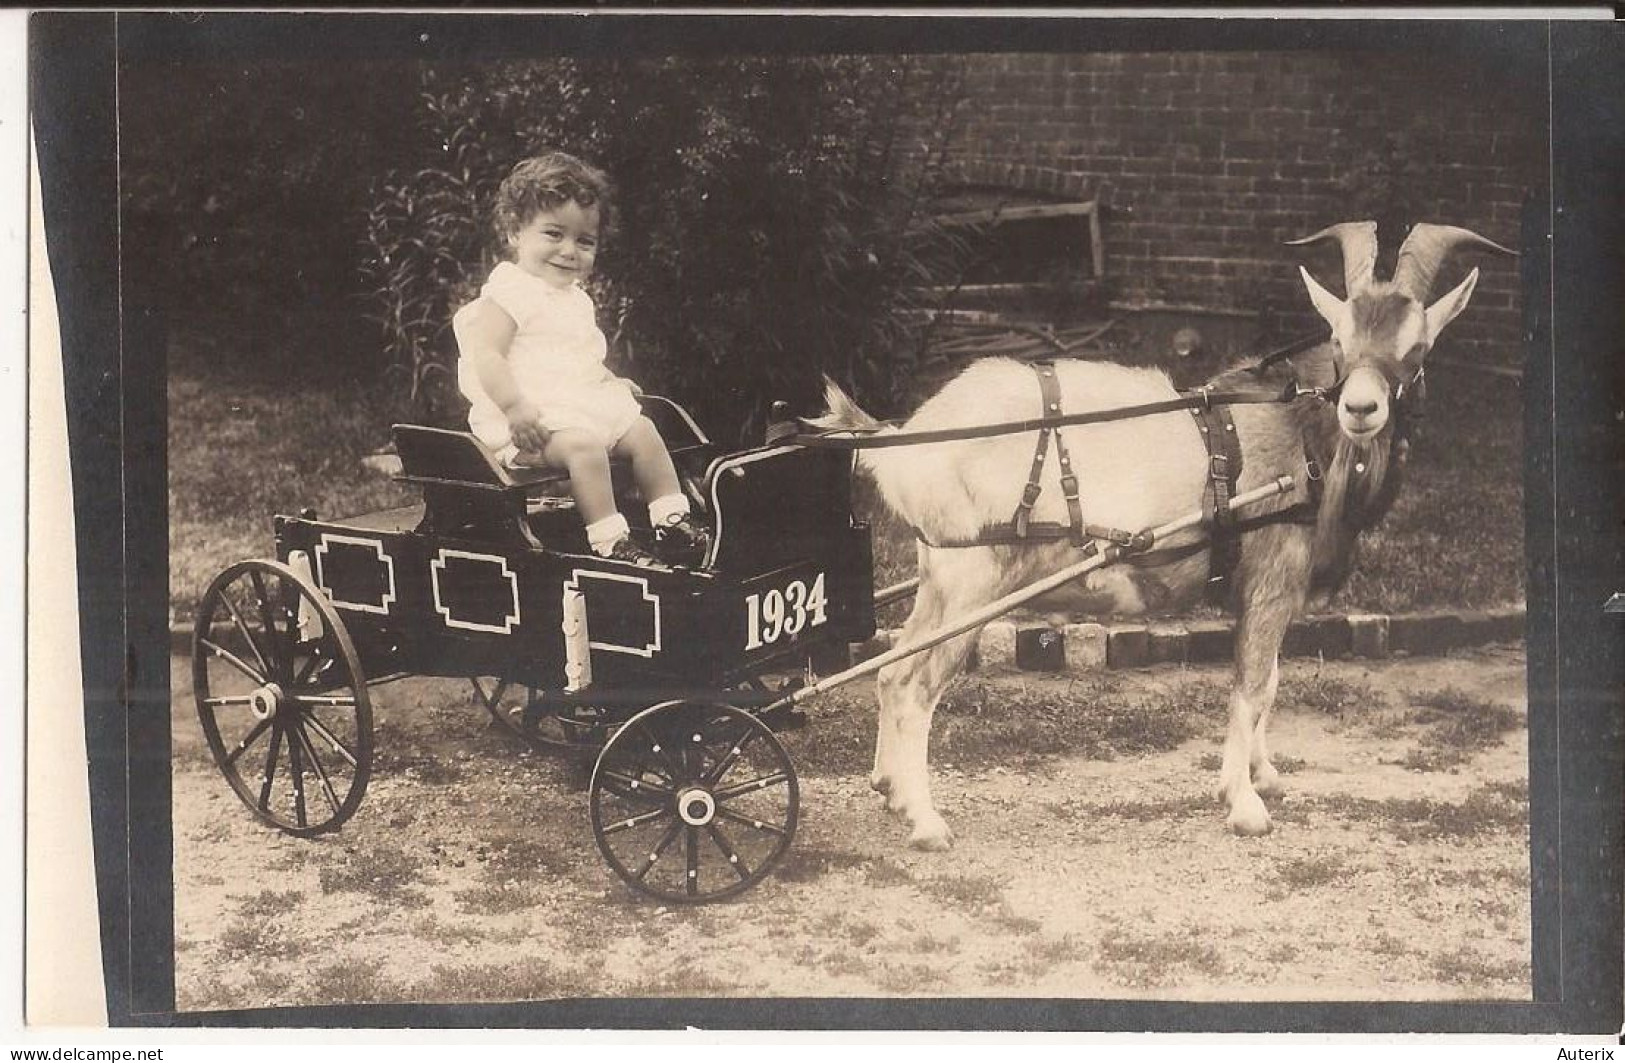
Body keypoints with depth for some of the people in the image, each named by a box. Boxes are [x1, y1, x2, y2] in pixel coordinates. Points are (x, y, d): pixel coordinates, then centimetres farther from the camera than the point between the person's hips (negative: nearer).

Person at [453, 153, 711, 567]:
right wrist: (514, 407, -31)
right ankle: (609, 541, -30)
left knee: (643, 431, 6)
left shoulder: (575, 298, 18)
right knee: (583, 444, -31)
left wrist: (611, 382, 18)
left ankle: (672, 521, 11)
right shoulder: (510, 292, -11)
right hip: (535, 418, -10)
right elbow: (486, 353, -22)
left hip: (583, 407, 10)